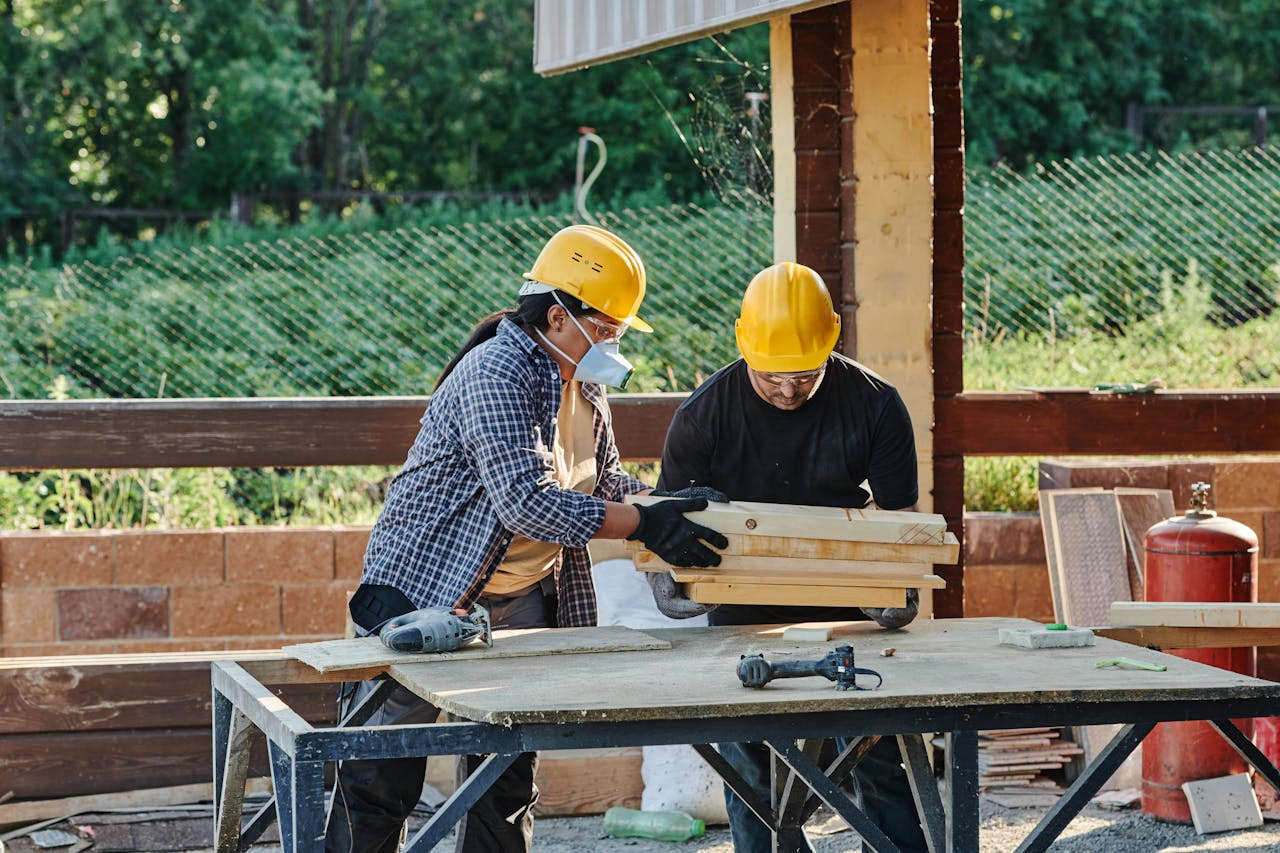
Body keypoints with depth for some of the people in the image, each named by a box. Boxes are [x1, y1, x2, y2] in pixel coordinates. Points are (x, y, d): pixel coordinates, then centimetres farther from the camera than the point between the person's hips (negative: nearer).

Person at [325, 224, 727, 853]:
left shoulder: (583, 385, 8)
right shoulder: (495, 375, -22)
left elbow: (602, 482, 20)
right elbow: (527, 502, -31)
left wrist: (673, 506, 3)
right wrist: (644, 525, -30)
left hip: (523, 600, 9)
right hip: (426, 588, -8)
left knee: (510, 774, 9)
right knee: (382, 774, -3)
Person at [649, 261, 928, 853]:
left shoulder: (875, 405, -10)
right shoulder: (704, 414, -11)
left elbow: (898, 515, -5)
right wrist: (662, 576, -23)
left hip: (847, 605, 0)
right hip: (743, 614, 0)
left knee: (880, 762, 2)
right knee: (748, 772, 4)